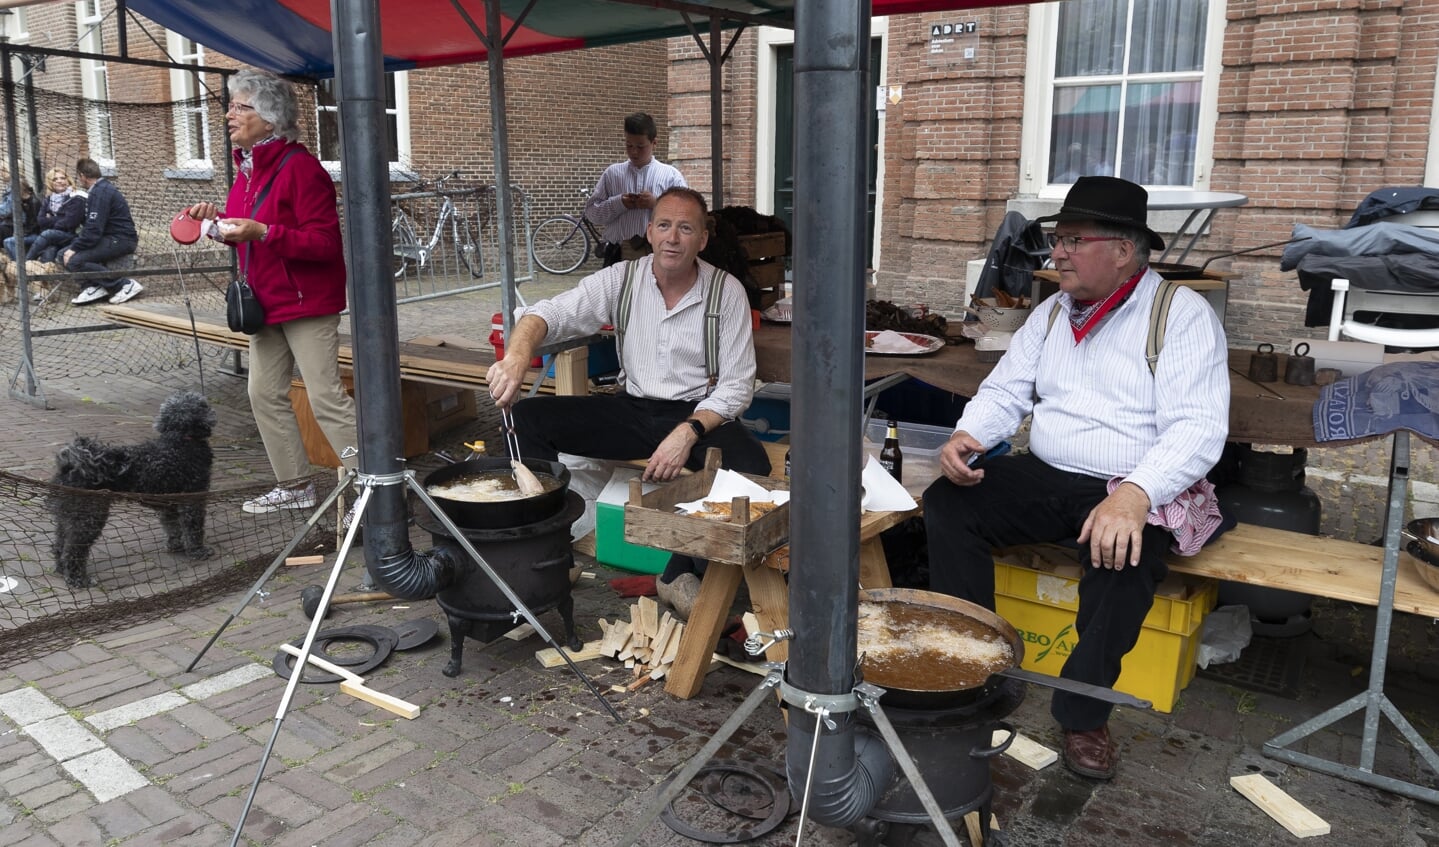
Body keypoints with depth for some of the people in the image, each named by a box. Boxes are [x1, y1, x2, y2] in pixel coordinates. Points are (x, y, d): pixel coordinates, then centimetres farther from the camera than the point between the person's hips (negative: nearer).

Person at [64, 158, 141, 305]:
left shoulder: (100, 192, -16)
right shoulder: (101, 188, 16)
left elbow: (93, 230, -22)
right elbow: (91, 226, 16)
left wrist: (74, 249, -14)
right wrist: (73, 246, 6)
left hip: (120, 240, -10)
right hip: (112, 237, 10)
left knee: (74, 261, -21)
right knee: (64, 254, 7)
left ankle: (125, 284, -15)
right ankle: (97, 286, -1)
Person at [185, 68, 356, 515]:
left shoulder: (299, 167, -16)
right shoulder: (248, 167, 12)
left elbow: (324, 243, -21)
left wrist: (262, 231, -28)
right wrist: (219, 219, 2)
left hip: (307, 303, -9)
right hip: (267, 301, 10)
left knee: (325, 396, -10)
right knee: (265, 393, 12)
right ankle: (293, 486, 23)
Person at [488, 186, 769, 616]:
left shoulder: (727, 291, -7)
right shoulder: (621, 279, -2)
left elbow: (737, 386, -9)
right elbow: (551, 313, -13)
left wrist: (688, 433, -25)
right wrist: (516, 356, -36)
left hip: (699, 414, -2)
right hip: (631, 409, 3)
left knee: (751, 464, -34)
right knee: (528, 417, -16)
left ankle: (679, 573, -14)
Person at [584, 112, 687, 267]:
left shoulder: (671, 175, 6)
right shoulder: (612, 173, 11)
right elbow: (591, 210, 8)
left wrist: (657, 204, -13)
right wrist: (618, 203, -8)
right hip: (619, 254, 2)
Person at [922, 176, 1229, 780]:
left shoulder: (1181, 315, -8)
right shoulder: (1052, 312, 13)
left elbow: (1198, 429, -18)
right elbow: (1006, 391, 11)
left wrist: (1134, 496, -36)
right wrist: (964, 435, -12)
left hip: (1135, 490, -5)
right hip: (1044, 478, 6)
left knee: (1122, 556, -36)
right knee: (946, 504, -15)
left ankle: (1083, 713, -14)